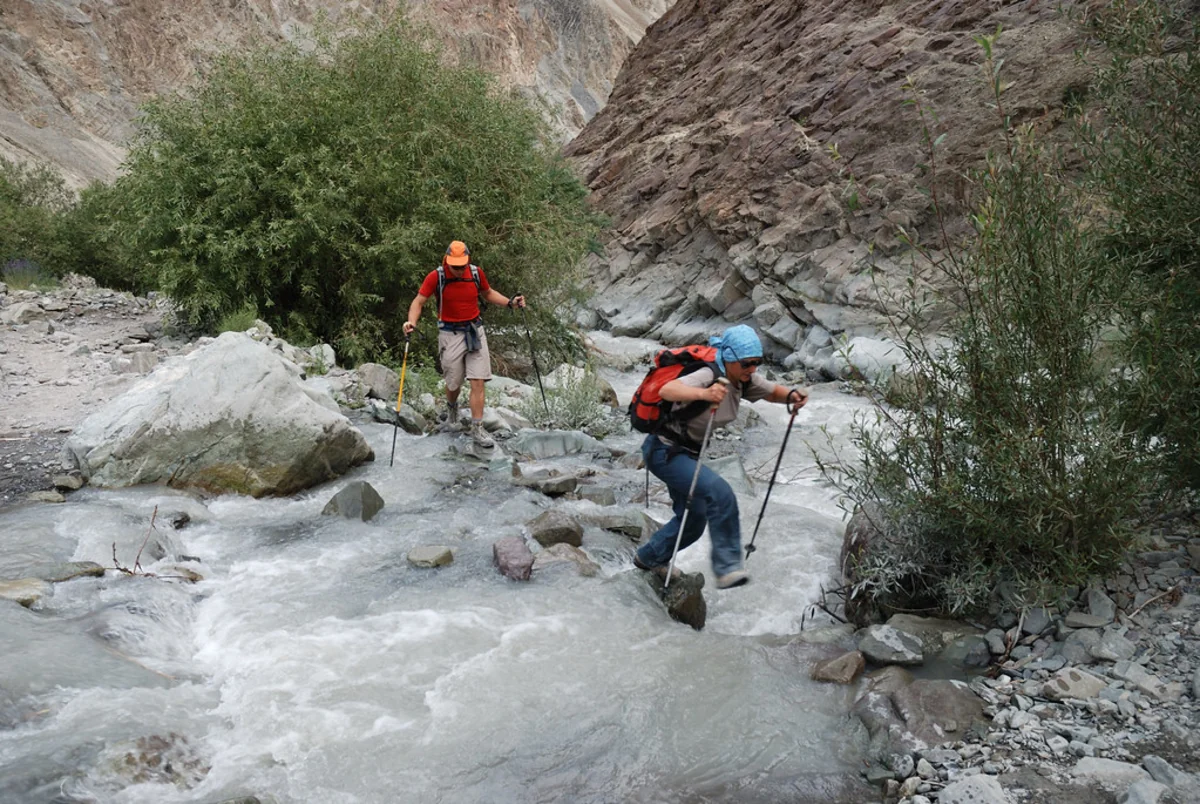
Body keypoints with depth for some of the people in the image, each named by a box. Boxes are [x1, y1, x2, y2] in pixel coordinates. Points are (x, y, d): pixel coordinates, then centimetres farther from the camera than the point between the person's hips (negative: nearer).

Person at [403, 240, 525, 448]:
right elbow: (419, 301, -8)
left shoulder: (477, 273, -2)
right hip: (450, 334, -2)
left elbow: (488, 293, 17)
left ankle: (477, 430, -1)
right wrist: (411, 322, -26)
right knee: (454, 383, 9)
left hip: (475, 331, 2)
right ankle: (451, 406, 45)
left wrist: (510, 302, 5)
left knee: (478, 382, -6)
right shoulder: (436, 277, -11)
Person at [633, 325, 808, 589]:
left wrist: (792, 395, -12)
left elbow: (773, 392, 11)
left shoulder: (744, 381, -5)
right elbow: (667, 390, -45)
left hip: (688, 453, 9)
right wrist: (704, 394, -63)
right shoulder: (708, 376, -28)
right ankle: (727, 568, -24)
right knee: (719, 492, -29)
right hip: (665, 450, -9)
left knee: (695, 520, 19)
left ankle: (648, 557, 42)